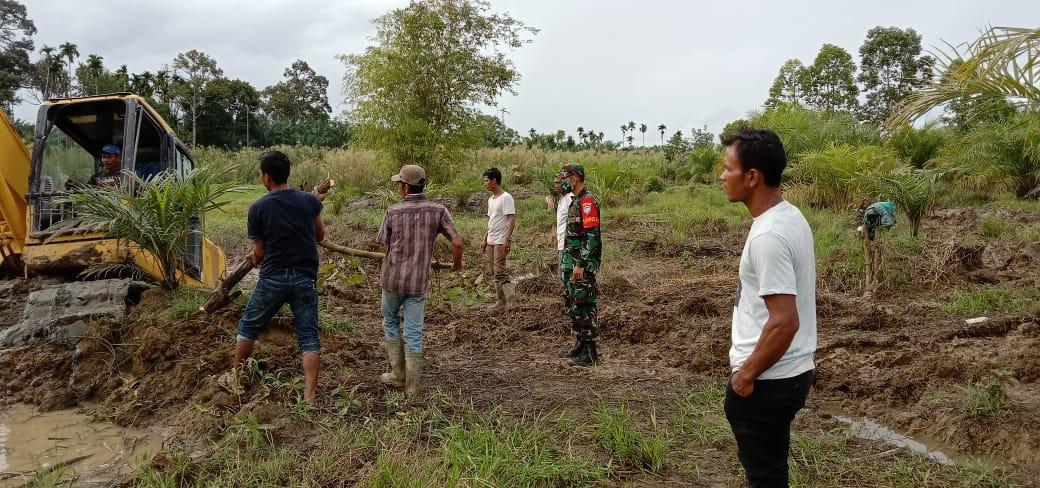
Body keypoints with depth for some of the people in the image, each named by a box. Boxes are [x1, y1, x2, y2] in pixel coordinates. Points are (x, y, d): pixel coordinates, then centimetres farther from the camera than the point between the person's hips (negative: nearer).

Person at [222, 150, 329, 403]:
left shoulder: (258, 208, -8)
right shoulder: (309, 200, -2)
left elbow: (260, 253, 0)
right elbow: (320, 236, 12)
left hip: (273, 278, -2)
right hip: (305, 278, 2)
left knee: (248, 327, 20)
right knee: (308, 337, 5)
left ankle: (235, 379, 34)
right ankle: (309, 397, 1)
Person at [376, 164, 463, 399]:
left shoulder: (393, 211, -8)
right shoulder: (438, 210, -6)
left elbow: (384, 245, 0)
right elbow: (457, 242, -10)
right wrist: (457, 263, 10)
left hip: (392, 278, -1)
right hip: (418, 282, 1)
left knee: (391, 323, 22)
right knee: (413, 333, 7)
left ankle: (397, 374, 25)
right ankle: (412, 387, 11)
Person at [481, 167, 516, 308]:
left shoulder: (506, 198, -11)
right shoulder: (491, 199, 17)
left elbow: (511, 219, -17)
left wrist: (507, 239, -24)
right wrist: (485, 240, 20)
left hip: (501, 241, -9)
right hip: (491, 241, 9)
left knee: (499, 271, -12)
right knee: (492, 271, 9)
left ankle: (511, 300, -4)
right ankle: (501, 301, 16)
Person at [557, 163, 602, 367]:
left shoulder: (587, 201, -15)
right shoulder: (574, 201, 17)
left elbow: (592, 236, -22)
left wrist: (580, 264, -24)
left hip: (583, 265, -10)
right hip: (571, 262, 10)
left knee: (584, 307, -7)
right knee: (573, 305, 16)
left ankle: (590, 353, -1)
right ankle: (580, 345, 26)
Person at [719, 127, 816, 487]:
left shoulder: (768, 236, -25)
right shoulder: (789, 216, 6)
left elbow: (784, 323, -28)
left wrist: (747, 375, -16)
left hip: (766, 381, -9)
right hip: (790, 372, 10)